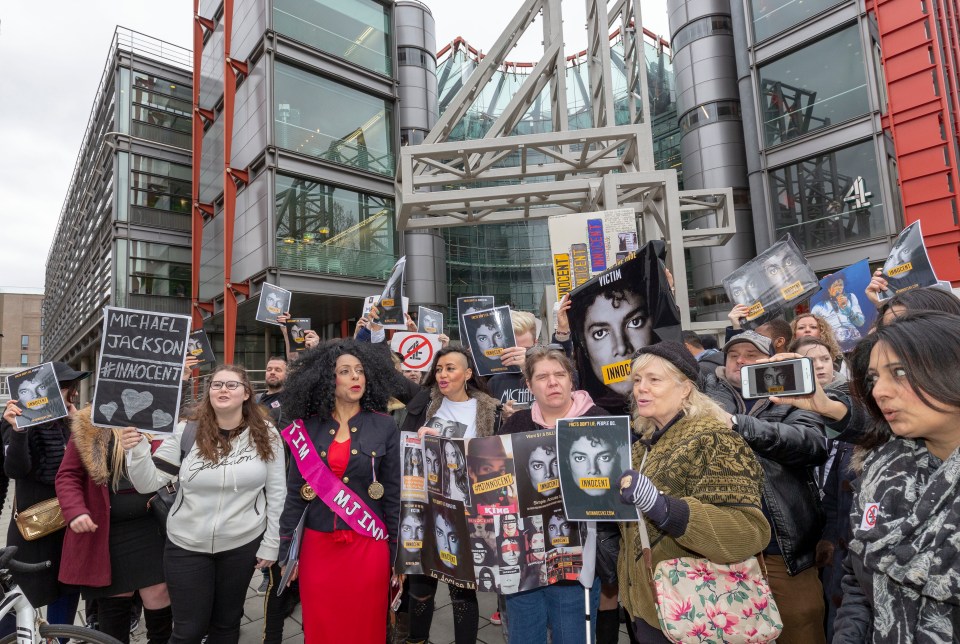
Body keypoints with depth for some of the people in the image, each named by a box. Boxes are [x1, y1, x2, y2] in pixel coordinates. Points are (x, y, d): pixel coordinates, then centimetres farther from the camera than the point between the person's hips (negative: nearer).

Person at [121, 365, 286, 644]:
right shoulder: (186, 431, -9)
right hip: (187, 546, 0)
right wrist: (137, 451, -26)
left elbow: (276, 493, -3)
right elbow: (149, 483, -7)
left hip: (243, 545, 1)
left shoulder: (266, 435, -8)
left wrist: (270, 544, -1)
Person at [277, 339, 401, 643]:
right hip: (317, 546, 2)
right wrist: (286, 550, 3)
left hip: (368, 546, -1)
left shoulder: (384, 427, -5)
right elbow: (295, 491, 4)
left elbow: (394, 493, -2)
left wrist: (398, 554, -2)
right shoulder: (309, 428, 0)